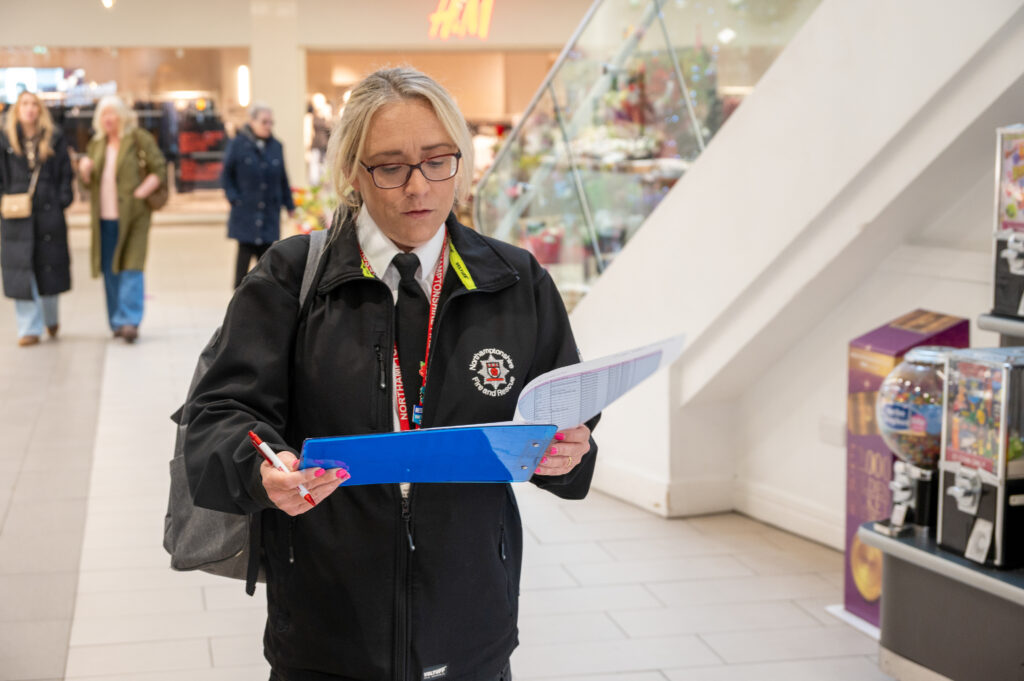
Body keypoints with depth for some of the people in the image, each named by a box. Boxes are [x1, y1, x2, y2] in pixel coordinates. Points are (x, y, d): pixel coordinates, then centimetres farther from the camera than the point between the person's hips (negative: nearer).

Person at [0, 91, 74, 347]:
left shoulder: (55, 140, 5)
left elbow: (65, 173, 7)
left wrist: (62, 200, -3)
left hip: (49, 213, 0)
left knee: (49, 268, 7)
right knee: (21, 271, -2)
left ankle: (51, 318, 32)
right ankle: (29, 328, 4)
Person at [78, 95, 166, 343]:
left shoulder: (139, 139, -1)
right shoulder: (96, 144, 16)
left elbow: (160, 170, -5)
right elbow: (88, 181, 21)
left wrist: (140, 193, -14)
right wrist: (84, 171, -2)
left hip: (132, 215, -5)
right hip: (104, 218, 6)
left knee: (131, 267, -12)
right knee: (110, 271, 7)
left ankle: (129, 321, -16)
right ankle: (117, 322, 16)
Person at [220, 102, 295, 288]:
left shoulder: (276, 146, 7)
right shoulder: (238, 144, -3)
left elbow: (283, 178, 13)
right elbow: (226, 175, 2)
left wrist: (289, 205, 12)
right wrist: (234, 198, -7)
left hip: (270, 213, 3)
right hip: (245, 212, -3)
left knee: (265, 254, 4)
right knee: (245, 252, -1)